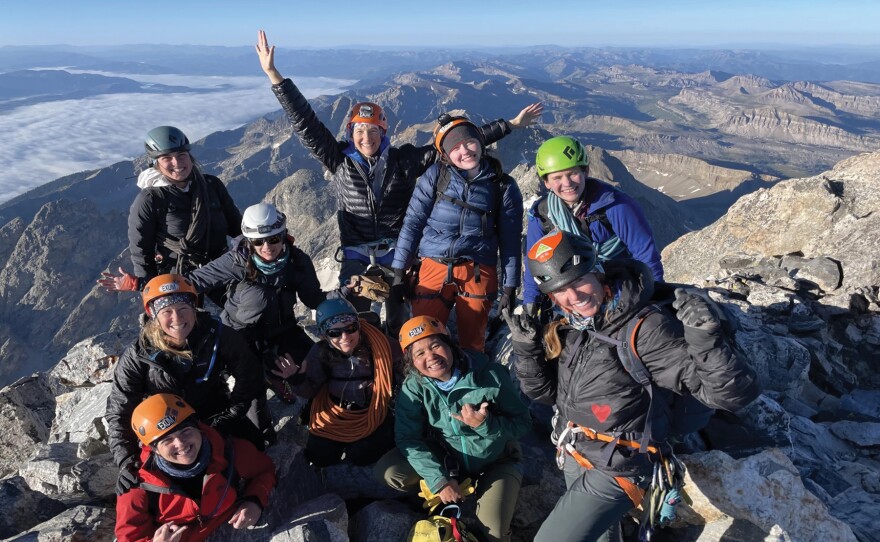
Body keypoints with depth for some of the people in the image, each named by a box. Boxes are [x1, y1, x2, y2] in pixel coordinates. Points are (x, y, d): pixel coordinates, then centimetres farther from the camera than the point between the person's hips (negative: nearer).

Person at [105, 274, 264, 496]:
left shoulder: (219, 336, -23)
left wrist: (228, 418, -13)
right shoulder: (138, 356, -22)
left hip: (215, 416, 0)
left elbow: (248, 380, -9)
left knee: (252, 444, -16)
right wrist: (126, 461, -25)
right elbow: (120, 411, -15)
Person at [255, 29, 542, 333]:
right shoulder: (339, 161, -4)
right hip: (356, 256, 0)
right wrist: (273, 75, -13)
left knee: (400, 324, 12)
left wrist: (509, 125, -5)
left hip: (398, 252, 0)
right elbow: (305, 123, -8)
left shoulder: (404, 159, -4)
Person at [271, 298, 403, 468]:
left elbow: (400, 376, -11)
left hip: (372, 412, -3)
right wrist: (297, 380, -27)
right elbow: (311, 390, -7)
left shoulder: (380, 344, -23)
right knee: (319, 457, 0)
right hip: (334, 411, 3)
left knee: (360, 456, -14)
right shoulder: (320, 352, -15)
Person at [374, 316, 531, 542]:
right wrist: (439, 480, -28)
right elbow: (408, 437, -19)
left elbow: (523, 423, -18)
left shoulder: (491, 375, -25)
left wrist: (486, 424, -36)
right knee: (386, 471, -17)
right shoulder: (414, 386, -17)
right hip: (446, 459, 2)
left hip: (496, 462, -2)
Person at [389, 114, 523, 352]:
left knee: (472, 343, 13)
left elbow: (510, 241, 7)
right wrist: (399, 272, -1)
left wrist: (510, 287, 5)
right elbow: (413, 222, 2)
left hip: (478, 274, 0)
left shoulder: (504, 186, 3)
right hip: (435, 268, 0)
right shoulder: (435, 175, 2)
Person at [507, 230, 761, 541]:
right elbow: (545, 391, 6)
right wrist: (527, 347, -11)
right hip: (573, 458, 7)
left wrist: (706, 339, -46)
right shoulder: (567, 330, -7)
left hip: (616, 471, -6)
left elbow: (736, 394, -28)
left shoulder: (646, 330, -28)